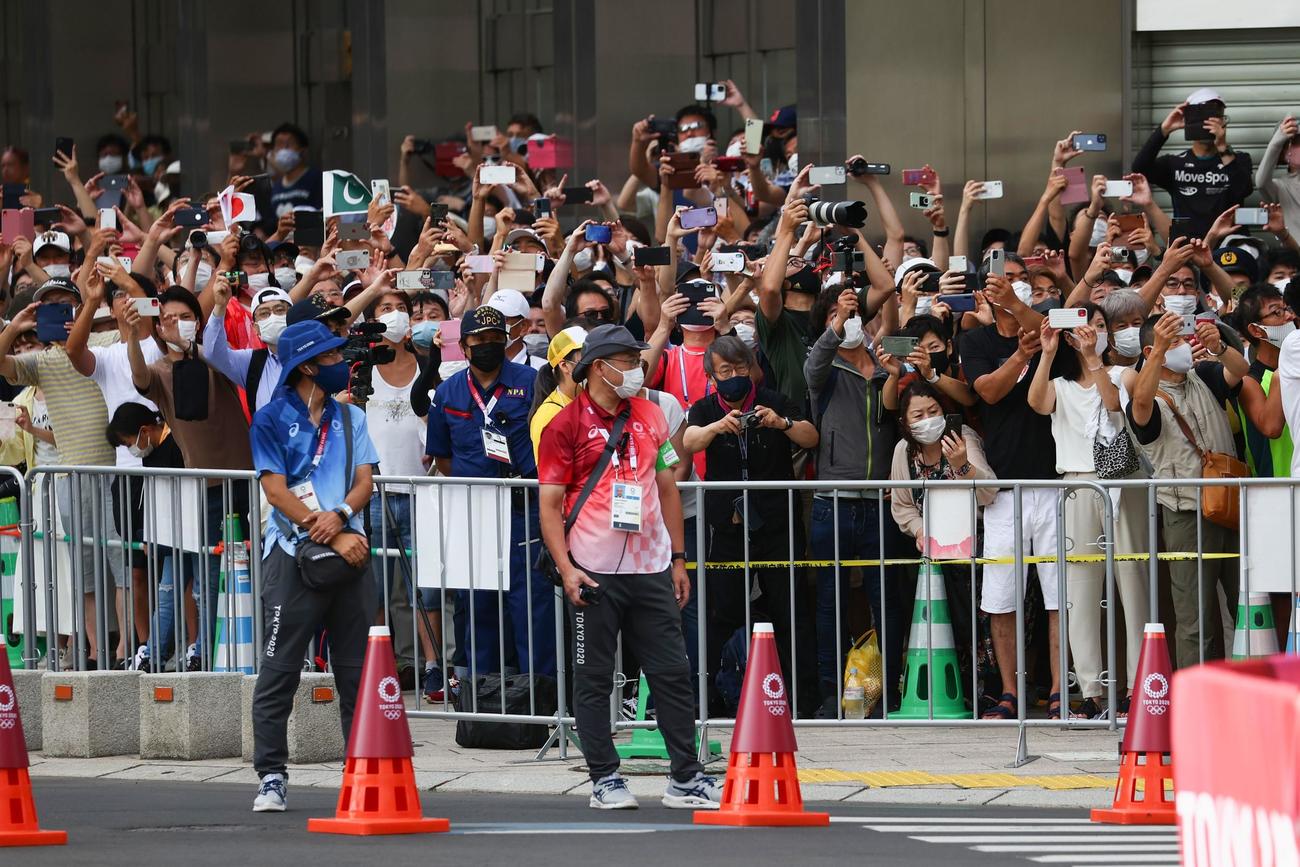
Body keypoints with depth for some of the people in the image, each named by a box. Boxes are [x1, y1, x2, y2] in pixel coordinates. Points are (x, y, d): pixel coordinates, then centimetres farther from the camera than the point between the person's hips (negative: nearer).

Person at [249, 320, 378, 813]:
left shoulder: (349, 418, 15)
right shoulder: (272, 420, 0)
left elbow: (364, 481, 7)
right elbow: (276, 491, -8)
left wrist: (339, 516, -15)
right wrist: (333, 537, -14)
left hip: (349, 547, 4)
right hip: (294, 552, -4)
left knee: (357, 670, 5)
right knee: (279, 671, -4)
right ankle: (271, 776, -1)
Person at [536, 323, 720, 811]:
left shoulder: (650, 417, 13)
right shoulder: (566, 425, -3)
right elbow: (550, 504, -4)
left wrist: (678, 559, 15)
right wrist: (565, 567, -13)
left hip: (651, 569, 4)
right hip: (595, 573, -4)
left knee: (673, 674, 4)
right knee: (594, 679, 1)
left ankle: (686, 778, 9)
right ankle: (604, 780, 8)